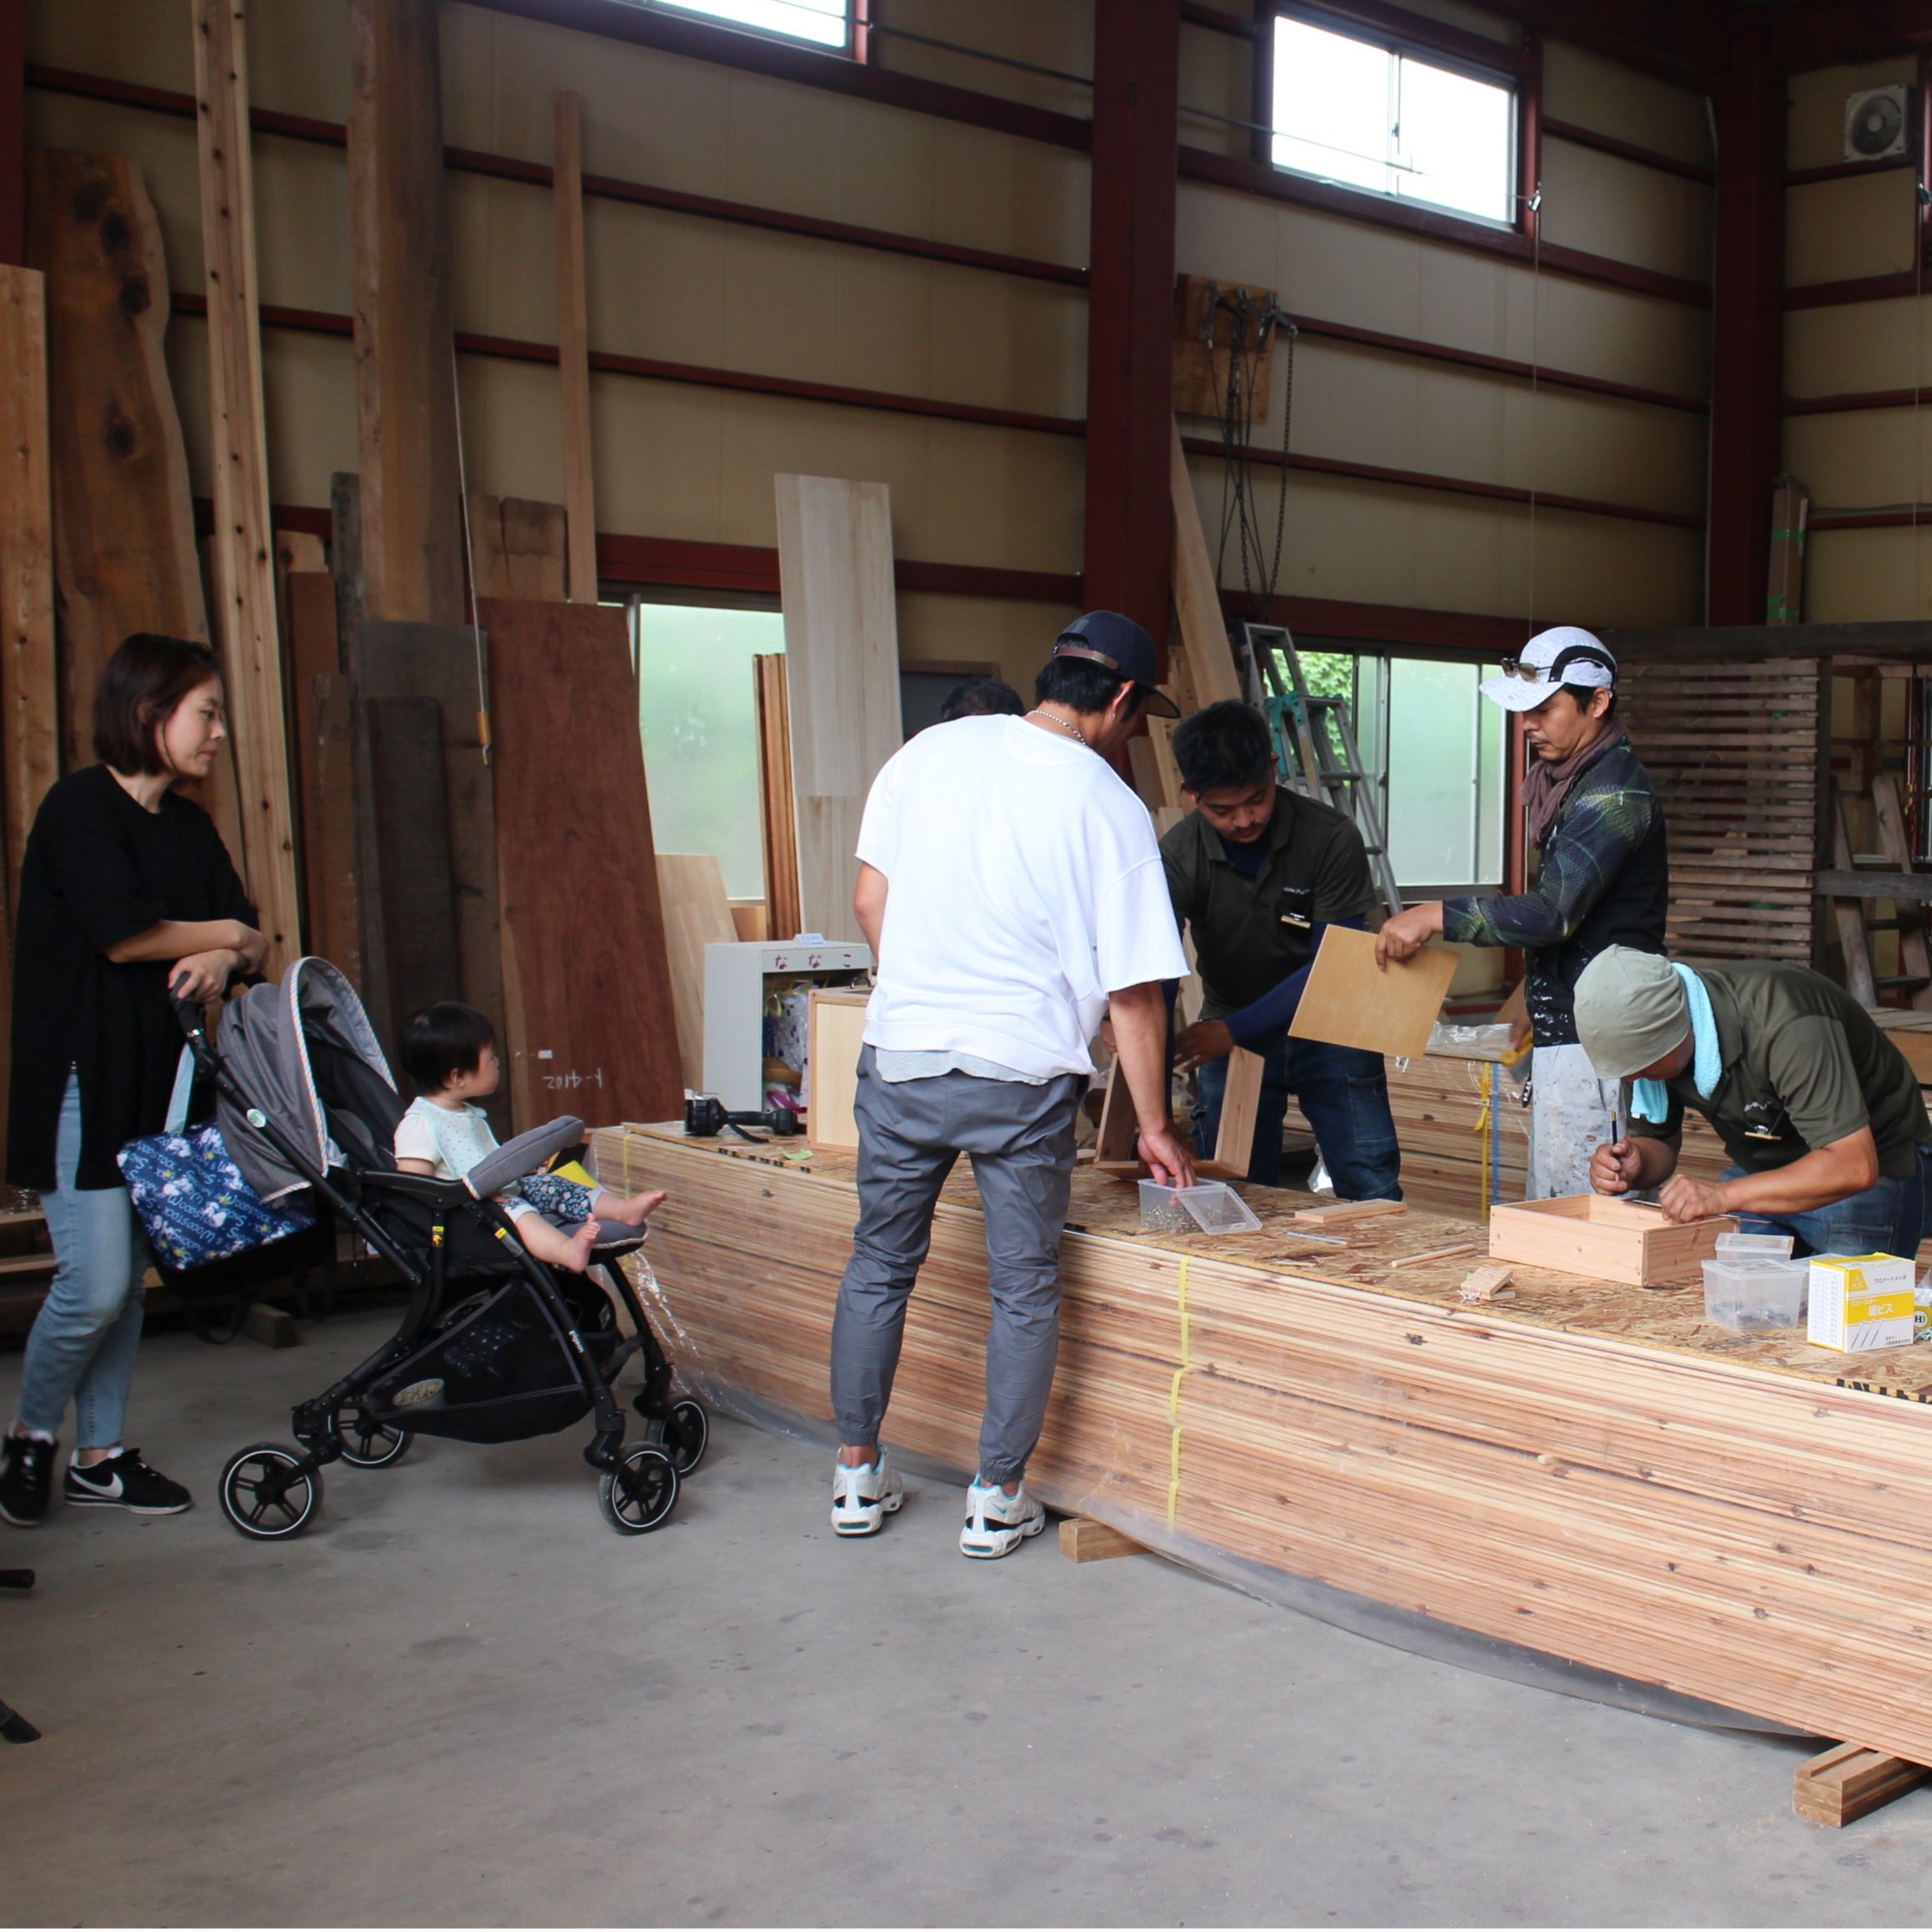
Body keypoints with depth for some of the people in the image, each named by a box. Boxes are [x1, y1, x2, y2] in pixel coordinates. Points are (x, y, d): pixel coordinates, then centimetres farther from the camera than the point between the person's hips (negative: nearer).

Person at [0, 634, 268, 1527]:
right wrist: (225, 935, -5)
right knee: (95, 1285, -8)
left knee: (129, 1277, 10)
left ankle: (100, 1455, 20)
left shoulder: (188, 825, 13)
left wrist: (221, 957, -14)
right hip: (81, 1079, -7)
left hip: (158, 1078, 8)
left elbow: (249, 939, 9)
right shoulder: (80, 807, -10)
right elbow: (121, 934, -19)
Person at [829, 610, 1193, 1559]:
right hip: (1022, 1077, -3)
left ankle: (858, 1477, 27)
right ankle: (997, 1499, 19)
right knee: (1025, 1287, 12)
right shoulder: (1111, 807, -7)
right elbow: (1134, 990, -6)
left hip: (899, 1055, 4)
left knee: (879, 1265, 18)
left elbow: (870, 902, 8)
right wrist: (1154, 1126, 4)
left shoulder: (929, 752, 2)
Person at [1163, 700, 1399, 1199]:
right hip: (1229, 1035, 2)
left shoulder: (1333, 838, -18)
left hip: (1328, 1031, -1)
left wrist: (1235, 1030, -23)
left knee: (1373, 1194, -5)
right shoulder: (1177, 855, -14)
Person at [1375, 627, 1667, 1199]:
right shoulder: (1573, 780, 17)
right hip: (1566, 1034, 11)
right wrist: (1535, 1000, 21)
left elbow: (1555, 911, -25)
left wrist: (1436, 916, -24)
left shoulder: (1614, 791, -16)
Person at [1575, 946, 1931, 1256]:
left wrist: (1724, 1194, -45)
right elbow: (1657, 1141, 1)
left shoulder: (1785, 1025, -33)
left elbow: (1854, 1167, -37)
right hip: (1762, 1169, 6)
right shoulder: (1645, 1036, -12)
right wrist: (1633, 1164, -24)